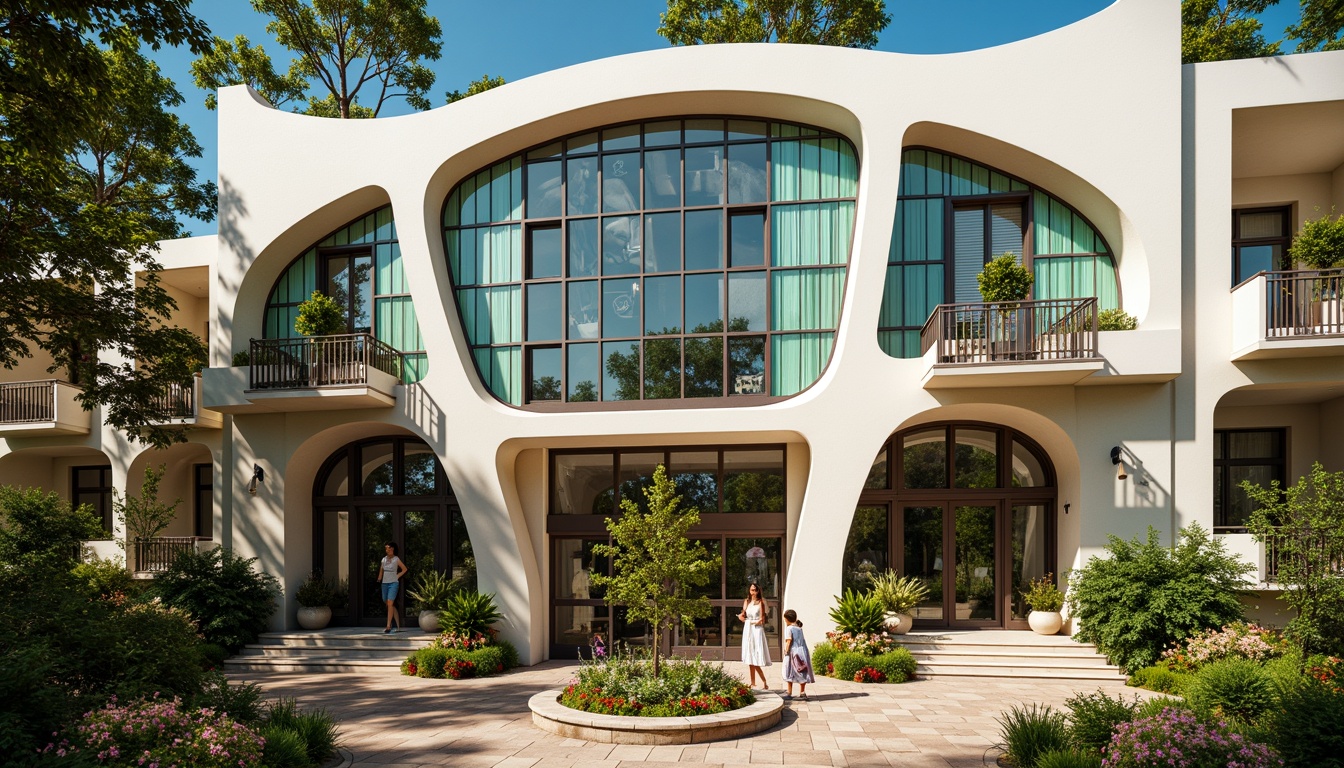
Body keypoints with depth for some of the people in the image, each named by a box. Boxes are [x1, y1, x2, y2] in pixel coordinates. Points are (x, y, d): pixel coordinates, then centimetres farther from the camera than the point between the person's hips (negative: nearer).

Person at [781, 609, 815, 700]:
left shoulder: (789, 628, -8)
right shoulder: (799, 628, 14)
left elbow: (789, 640, -16)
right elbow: (802, 640, 15)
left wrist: (786, 651, -11)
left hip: (793, 652, -6)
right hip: (802, 651, 6)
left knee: (790, 673, 4)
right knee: (802, 673, 8)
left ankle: (789, 693, 8)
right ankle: (802, 693, 8)